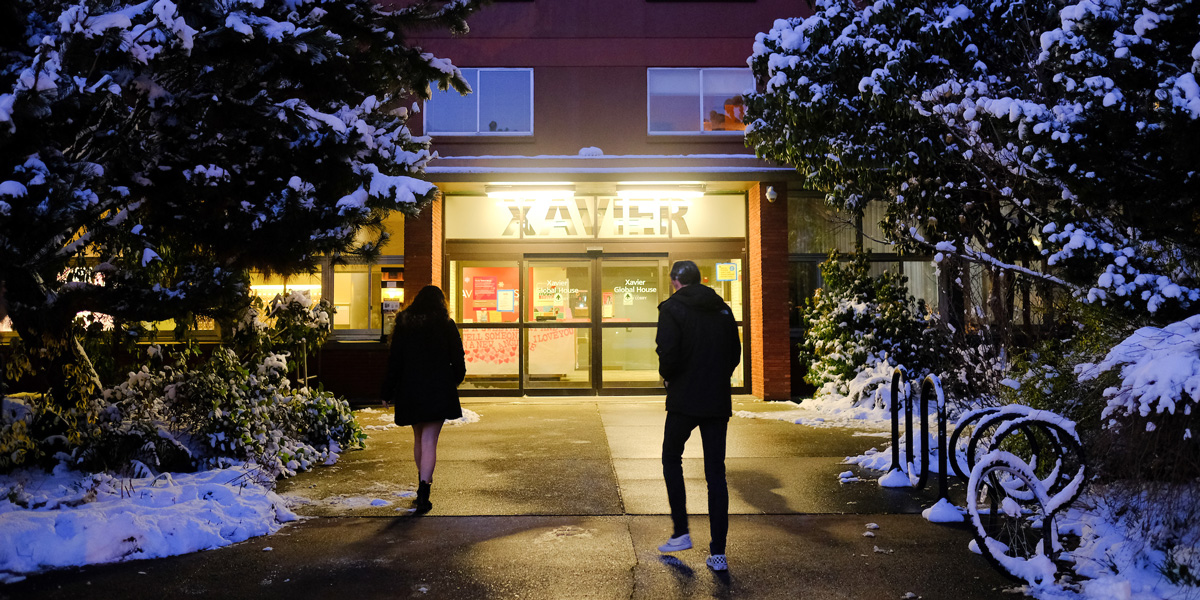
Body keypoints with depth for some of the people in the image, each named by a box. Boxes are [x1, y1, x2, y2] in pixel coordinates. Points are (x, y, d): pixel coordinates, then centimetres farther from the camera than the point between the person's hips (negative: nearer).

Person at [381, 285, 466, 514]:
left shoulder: (403, 325, 3)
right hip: (438, 391, -3)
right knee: (429, 441, -4)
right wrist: (455, 380, 19)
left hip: (410, 391, 3)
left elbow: (394, 360, 3)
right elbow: (458, 359, 1)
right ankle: (423, 493, -16)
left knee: (418, 438, 21)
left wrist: (388, 392, 8)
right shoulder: (446, 325, -3)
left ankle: (424, 480, 36)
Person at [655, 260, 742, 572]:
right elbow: (735, 354, 10)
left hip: (684, 400, -4)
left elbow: (668, 353, -18)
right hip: (718, 401, 4)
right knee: (716, 473, 7)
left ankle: (680, 533, 16)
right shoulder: (723, 309, 10)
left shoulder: (672, 308, -6)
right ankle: (718, 552, 7)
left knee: (671, 459, 18)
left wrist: (667, 376, 1)